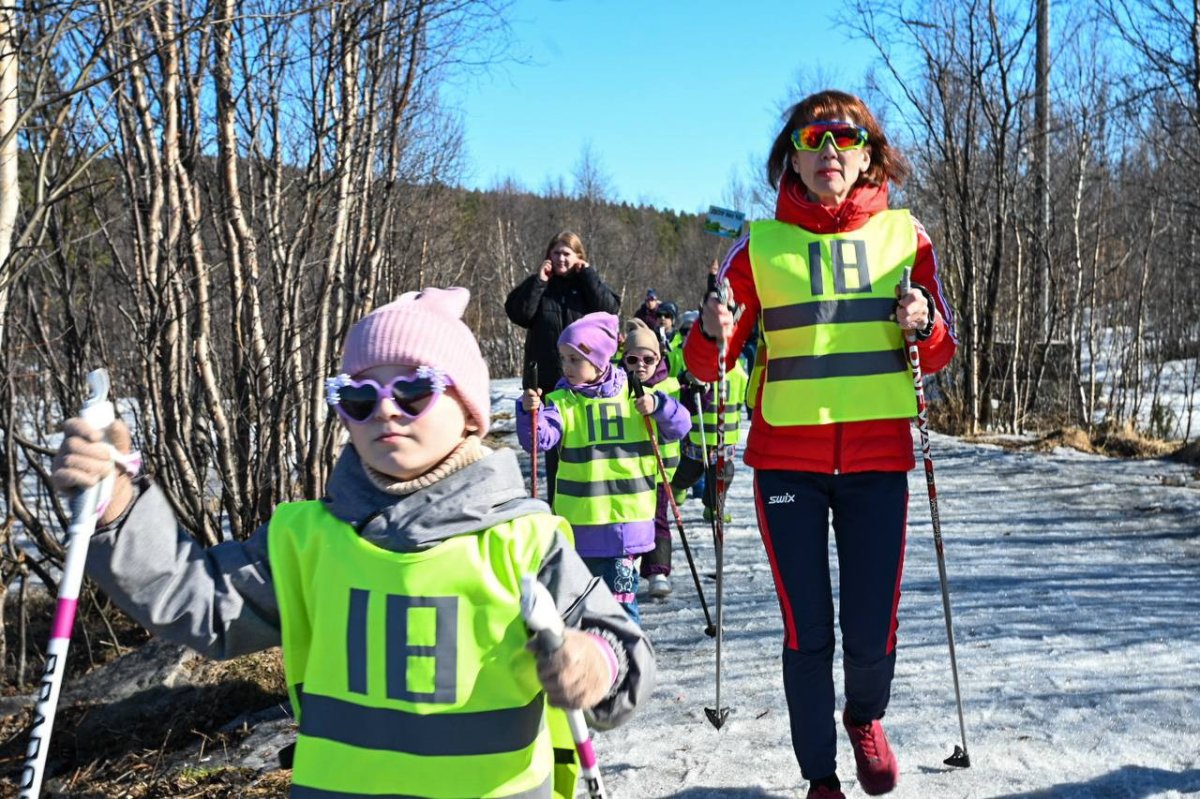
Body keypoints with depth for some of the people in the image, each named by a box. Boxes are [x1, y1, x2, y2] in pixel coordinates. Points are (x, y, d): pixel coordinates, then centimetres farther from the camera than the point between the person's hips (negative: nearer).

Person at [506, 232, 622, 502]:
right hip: (549, 379, 1)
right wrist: (538, 281, -10)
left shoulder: (589, 283, 8)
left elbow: (610, 307, -10)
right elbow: (517, 313, -5)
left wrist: (587, 274, -9)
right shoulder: (538, 286, 9)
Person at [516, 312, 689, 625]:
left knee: (620, 588, -1)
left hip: (628, 516, -1)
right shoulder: (561, 400, 0)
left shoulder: (634, 394, 2)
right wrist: (530, 412, -35)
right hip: (580, 519, 2)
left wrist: (658, 406, -15)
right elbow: (540, 438, -15)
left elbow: (679, 426, 4)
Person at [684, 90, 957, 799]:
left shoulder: (904, 234, 6)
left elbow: (940, 354, 11)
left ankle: (865, 718, 37)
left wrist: (925, 325, -10)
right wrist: (714, 333, -20)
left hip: (878, 461, 1)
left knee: (872, 634, 3)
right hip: (787, 461, -1)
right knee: (808, 632, 1)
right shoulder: (760, 243, 2)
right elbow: (708, 363, 2)